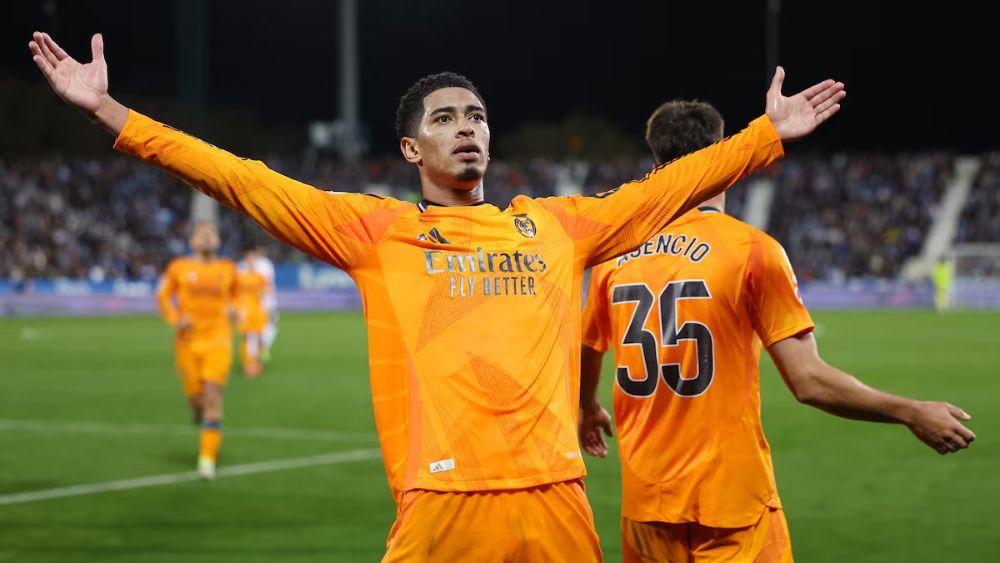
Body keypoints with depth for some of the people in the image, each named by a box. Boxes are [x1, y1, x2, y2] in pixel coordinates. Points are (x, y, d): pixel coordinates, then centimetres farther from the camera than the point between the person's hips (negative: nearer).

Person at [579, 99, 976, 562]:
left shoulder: (614, 254, 3)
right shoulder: (753, 250, -10)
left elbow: (584, 355, 18)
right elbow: (809, 382, -13)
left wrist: (588, 410, 41)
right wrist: (911, 414, -1)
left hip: (644, 503, 4)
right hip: (731, 503, -4)